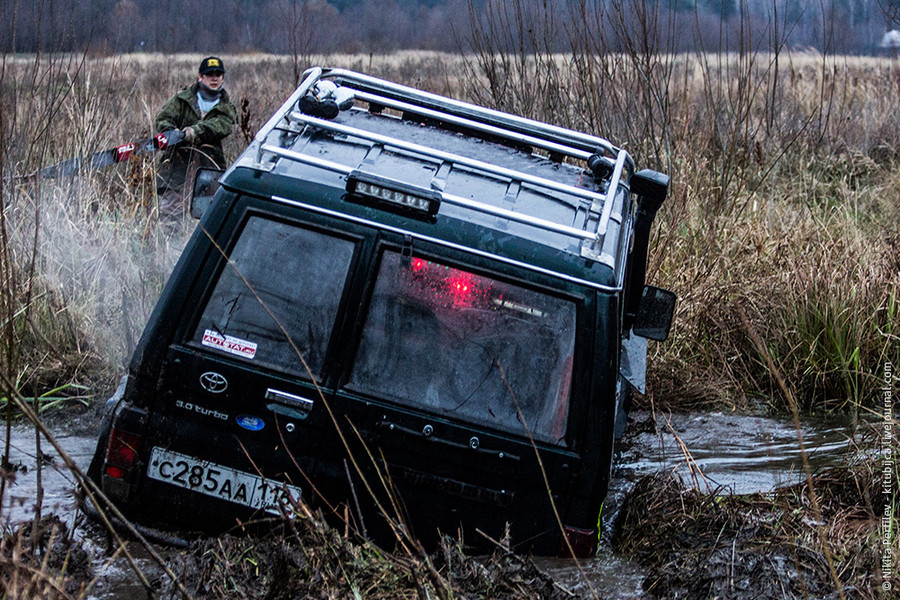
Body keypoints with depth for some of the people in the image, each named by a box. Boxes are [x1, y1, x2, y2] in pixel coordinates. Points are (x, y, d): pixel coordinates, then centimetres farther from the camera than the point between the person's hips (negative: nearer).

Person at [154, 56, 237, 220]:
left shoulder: (227, 109, 16)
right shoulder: (182, 99, 15)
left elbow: (222, 126, -5)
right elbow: (162, 119, 5)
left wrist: (197, 131, -24)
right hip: (178, 162, -1)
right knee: (171, 212, -9)